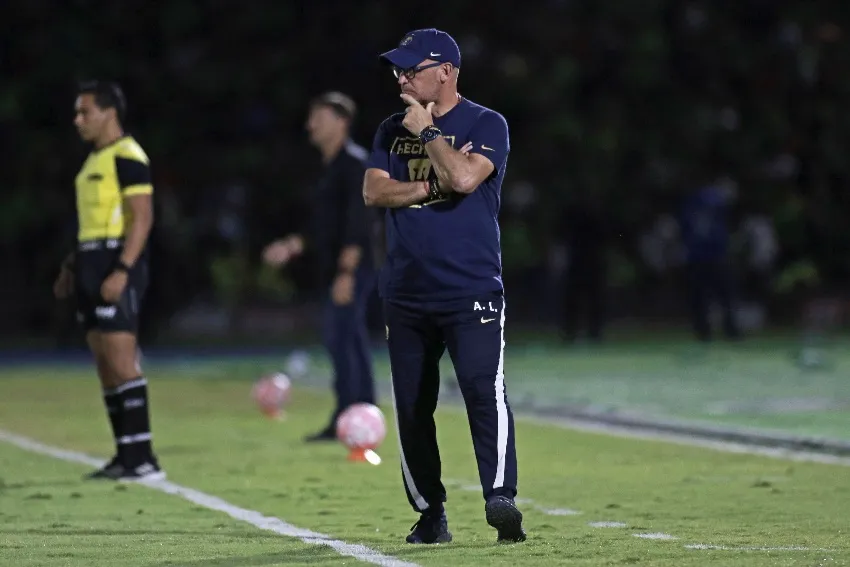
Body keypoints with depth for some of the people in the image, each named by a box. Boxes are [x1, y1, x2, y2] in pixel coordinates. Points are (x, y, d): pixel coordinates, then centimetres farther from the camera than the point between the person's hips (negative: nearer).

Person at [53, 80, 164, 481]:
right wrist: (72, 266, 20)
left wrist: (122, 271, -24)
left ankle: (142, 458, -13)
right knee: (104, 364, 8)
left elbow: (143, 216, -18)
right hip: (93, 267, 10)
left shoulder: (126, 157, -11)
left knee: (121, 360, -13)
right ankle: (126, 456, 12)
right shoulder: (95, 160, 18)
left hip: (117, 265, -10)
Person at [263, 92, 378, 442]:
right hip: (338, 270, 10)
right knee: (352, 341, 10)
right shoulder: (332, 166, 19)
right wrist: (291, 246, 20)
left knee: (340, 339, -13)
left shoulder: (354, 162, -10)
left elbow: (356, 221, -18)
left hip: (352, 268, -10)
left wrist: (346, 272, -23)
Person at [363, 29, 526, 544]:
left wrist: (427, 132, -7)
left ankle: (501, 499, -24)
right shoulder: (392, 130, 15)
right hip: (406, 296, 5)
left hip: (471, 291, -5)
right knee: (411, 407, 7)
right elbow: (374, 192, 2)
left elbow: (465, 178, -19)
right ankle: (430, 514, 15)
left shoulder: (486, 125, -1)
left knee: (484, 390, -19)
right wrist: (432, 184, -9)